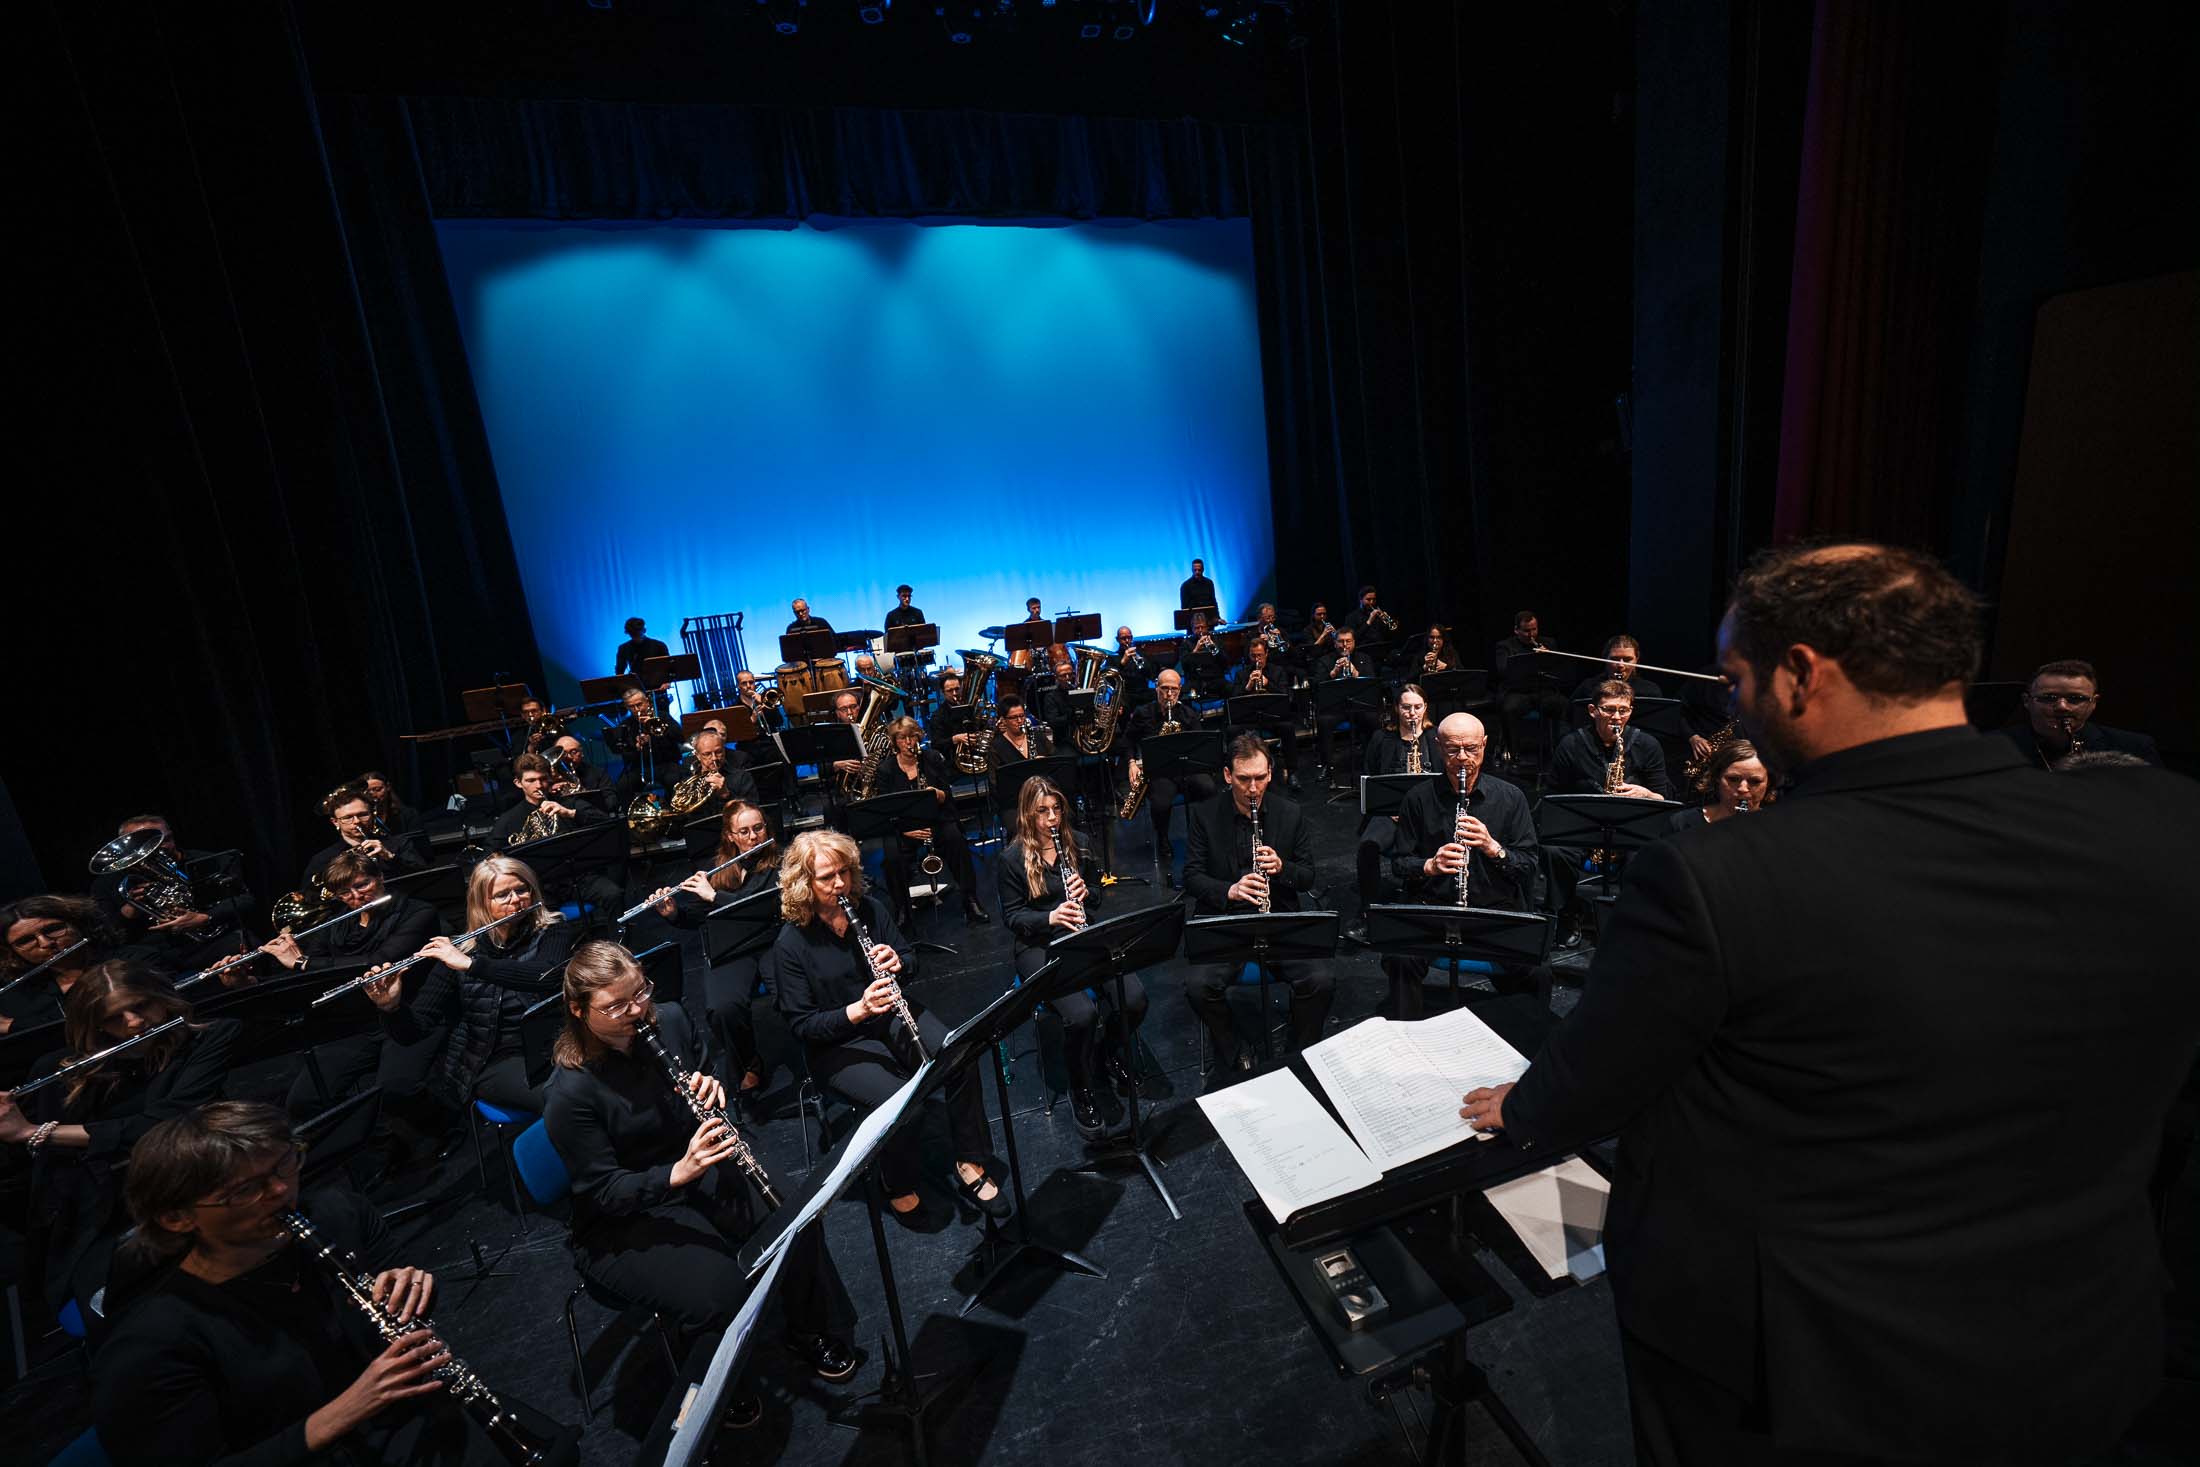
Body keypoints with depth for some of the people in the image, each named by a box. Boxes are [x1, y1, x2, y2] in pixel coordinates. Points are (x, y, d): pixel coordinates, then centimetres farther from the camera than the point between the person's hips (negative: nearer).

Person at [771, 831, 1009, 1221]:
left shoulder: (871, 909, -4)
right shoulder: (791, 944, -15)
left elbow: (907, 958, 9)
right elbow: (801, 1025, -13)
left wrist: (898, 962, -16)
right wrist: (856, 1010, -28)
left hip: (892, 1016, 4)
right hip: (837, 1045, -4)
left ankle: (970, 1165, -2)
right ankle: (899, 1188, 2)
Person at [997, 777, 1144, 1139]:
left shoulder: (1079, 844, 7)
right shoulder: (1012, 858, -5)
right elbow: (1011, 916, -3)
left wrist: (1086, 891, -9)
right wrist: (1050, 918, -21)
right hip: (1039, 946, -4)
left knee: (1134, 998, -21)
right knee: (1081, 1014, -30)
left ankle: (1111, 1052, 14)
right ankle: (1080, 1091, 0)